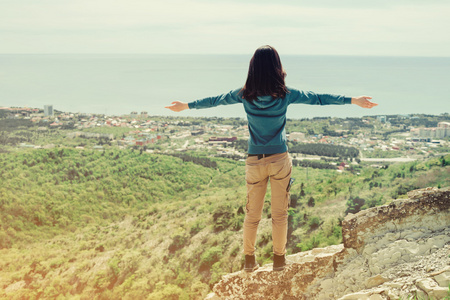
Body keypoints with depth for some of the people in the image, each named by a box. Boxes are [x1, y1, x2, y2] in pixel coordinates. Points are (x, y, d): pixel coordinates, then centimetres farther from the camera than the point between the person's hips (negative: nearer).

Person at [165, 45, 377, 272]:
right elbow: (318, 98, -2)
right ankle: (279, 259, 19)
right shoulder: (285, 94, -9)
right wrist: (353, 101, 7)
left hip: (255, 161, 1)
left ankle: (249, 260, 24)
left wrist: (185, 106, 22)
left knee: (252, 213, 14)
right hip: (280, 160, -1)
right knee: (279, 213, 10)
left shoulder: (245, 95, -6)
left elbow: (215, 100, 7)